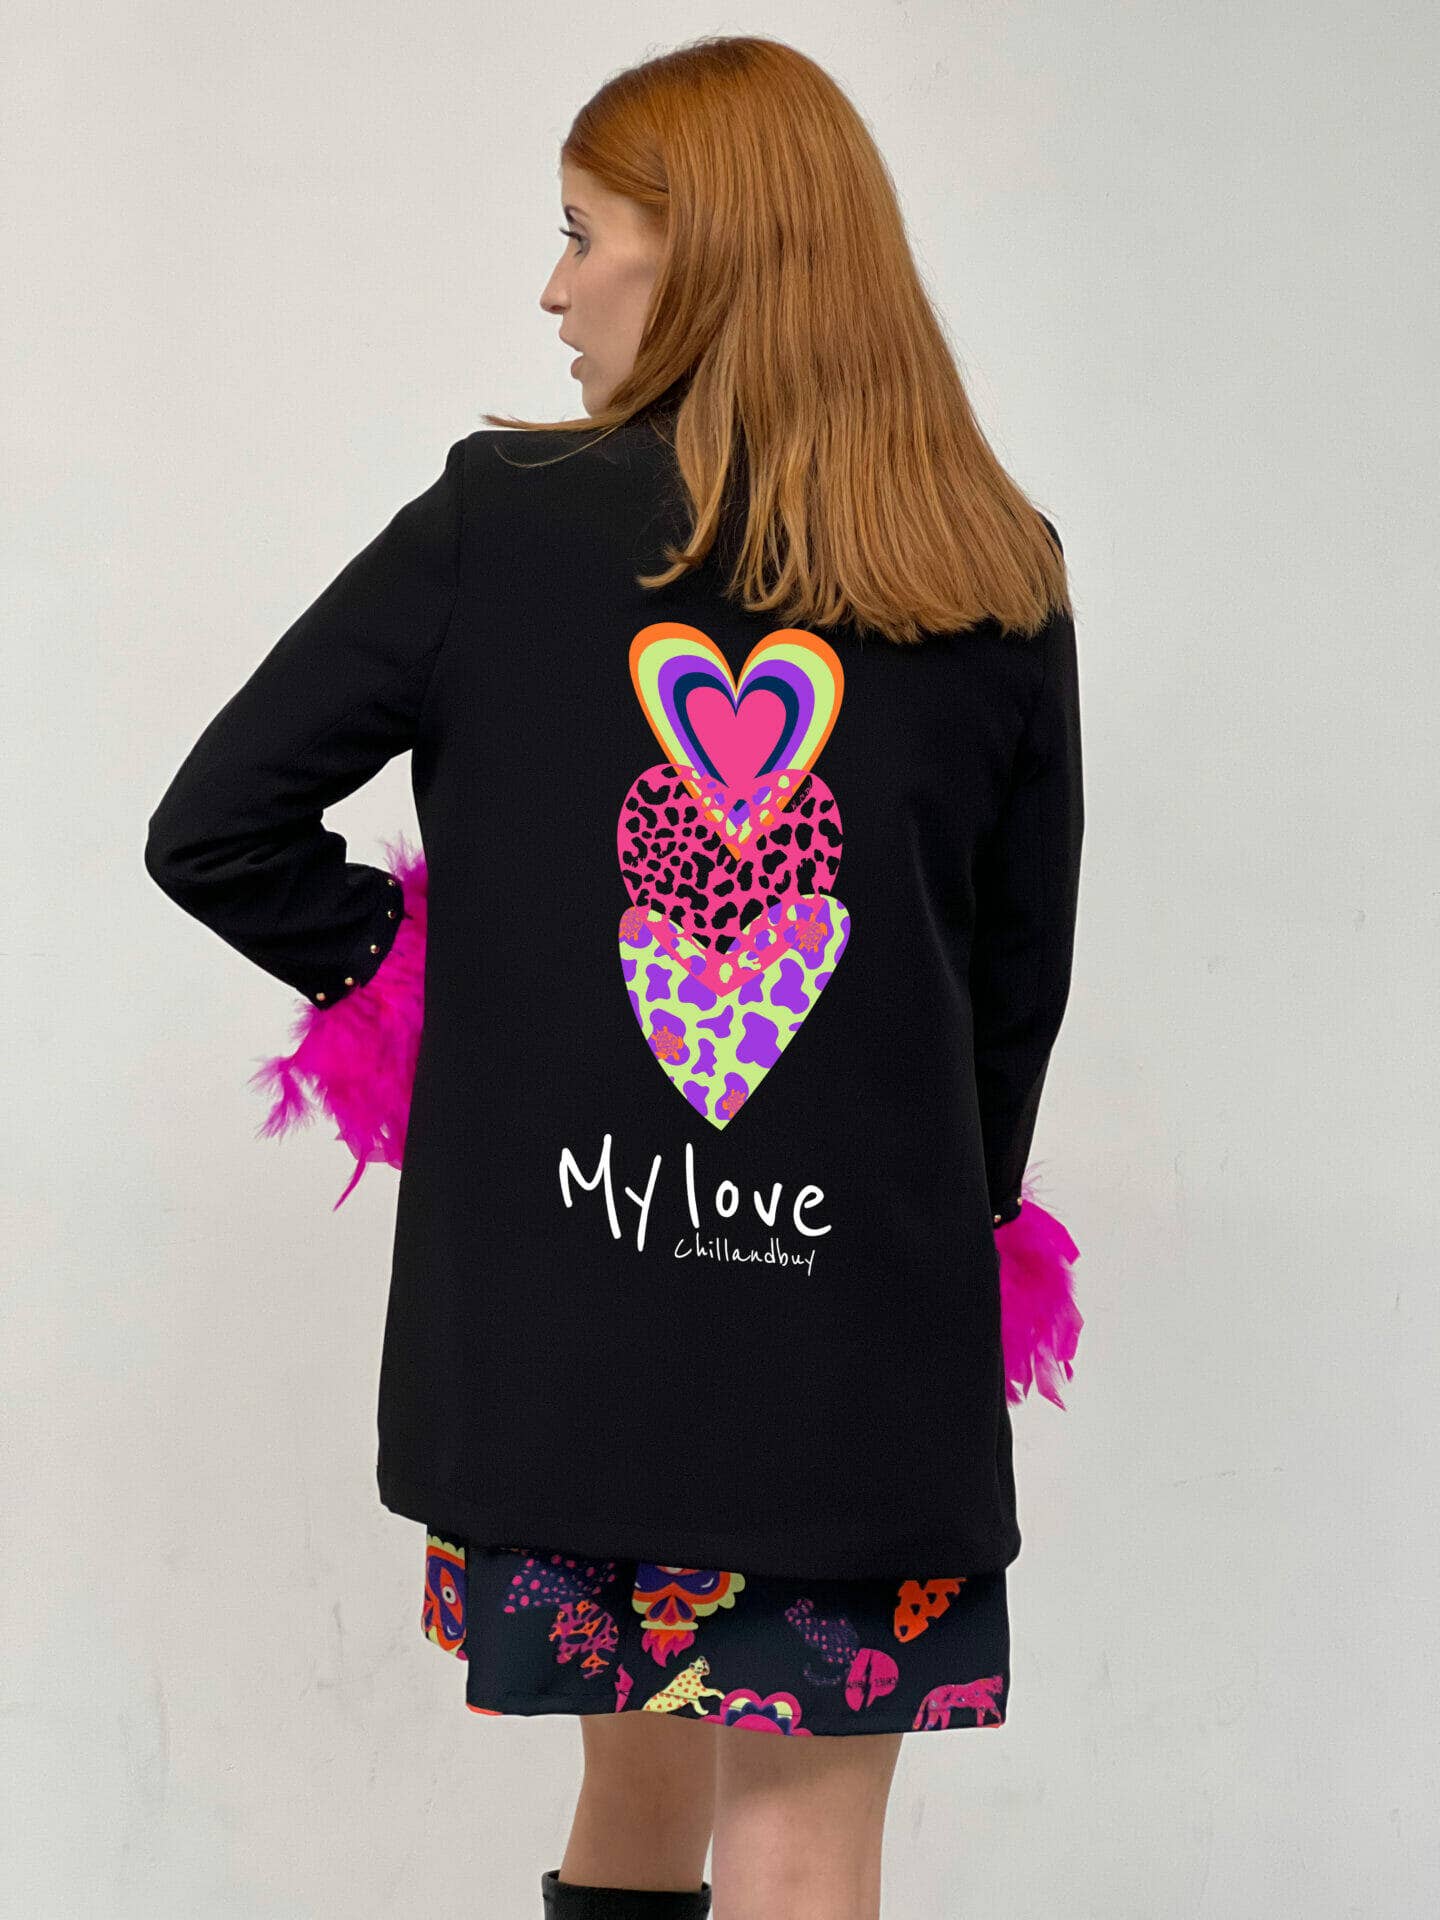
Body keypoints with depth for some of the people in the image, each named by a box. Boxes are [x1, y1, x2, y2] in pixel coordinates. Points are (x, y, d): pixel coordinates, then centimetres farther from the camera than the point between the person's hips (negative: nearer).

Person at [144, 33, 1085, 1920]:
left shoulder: (496, 524, -4)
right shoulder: (998, 584, -1)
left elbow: (213, 831, -2)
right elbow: (1018, 980, 7)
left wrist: (405, 966, 12)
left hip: (550, 1307, 1)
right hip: (862, 1332, 0)